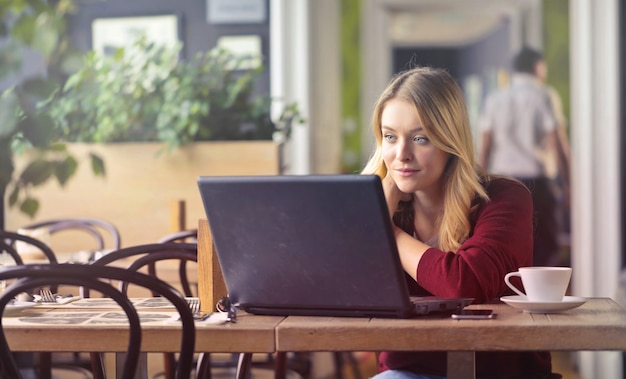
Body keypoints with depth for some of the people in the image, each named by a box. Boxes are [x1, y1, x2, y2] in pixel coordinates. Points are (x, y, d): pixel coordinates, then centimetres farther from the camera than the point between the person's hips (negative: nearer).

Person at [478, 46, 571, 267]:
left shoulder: (494, 100, 8)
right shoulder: (543, 97, -2)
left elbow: (485, 148, 6)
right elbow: (556, 145, -7)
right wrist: (567, 183, -3)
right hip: (535, 180, -3)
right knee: (544, 248, 2)